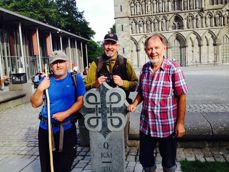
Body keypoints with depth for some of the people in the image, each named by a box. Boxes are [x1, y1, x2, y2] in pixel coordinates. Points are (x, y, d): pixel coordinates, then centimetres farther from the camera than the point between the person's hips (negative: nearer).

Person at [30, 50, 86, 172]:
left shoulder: (76, 78, -5)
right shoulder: (46, 80, 1)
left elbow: (81, 101, -8)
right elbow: (35, 104, 2)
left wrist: (65, 114, -20)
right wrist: (40, 89, -15)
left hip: (67, 129, -2)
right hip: (46, 129, 3)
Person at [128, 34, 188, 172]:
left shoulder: (173, 68, -13)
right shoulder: (145, 68, 2)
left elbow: (182, 96, -12)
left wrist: (180, 123, -14)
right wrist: (135, 104, -5)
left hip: (167, 126, -4)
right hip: (146, 124, 5)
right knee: (145, 159, 19)